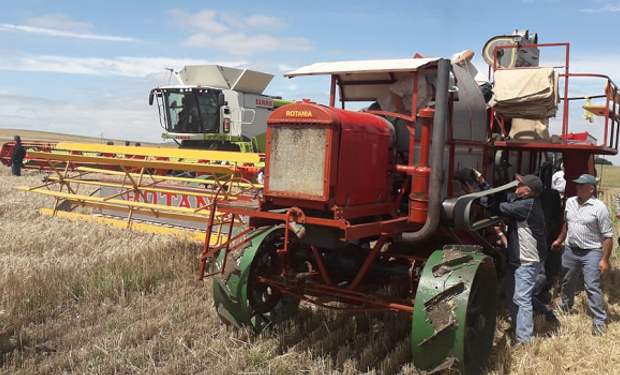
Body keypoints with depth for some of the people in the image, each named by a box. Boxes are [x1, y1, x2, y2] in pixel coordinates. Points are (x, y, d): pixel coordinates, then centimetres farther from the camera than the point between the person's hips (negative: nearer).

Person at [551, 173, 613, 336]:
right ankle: (565, 306, 43)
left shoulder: (599, 208, -16)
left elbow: (608, 236, -14)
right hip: (570, 250, 6)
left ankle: (599, 321, 4)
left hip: (591, 252, -6)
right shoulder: (570, 202, 2)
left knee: (592, 287, -7)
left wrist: (604, 259, -16)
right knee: (567, 282, 20)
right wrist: (560, 240, 23)